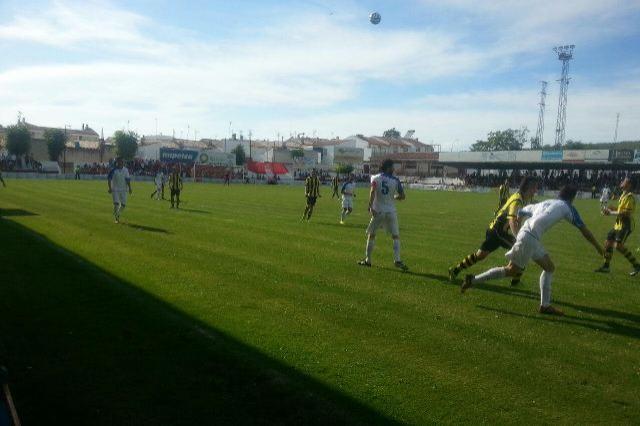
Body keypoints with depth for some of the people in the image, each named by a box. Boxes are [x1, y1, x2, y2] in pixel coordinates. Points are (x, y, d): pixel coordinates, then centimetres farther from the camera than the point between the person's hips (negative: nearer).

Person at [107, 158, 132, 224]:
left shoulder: (126, 170, 3)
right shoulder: (113, 170, -7)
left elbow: (128, 180, 6)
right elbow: (109, 179, -7)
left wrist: (129, 188, -2)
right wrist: (110, 188, -17)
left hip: (123, 189, 3)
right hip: (115, 189, -3)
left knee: (123, 204, 3)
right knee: (116, 203, -11)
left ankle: (118, 215, 27)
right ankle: (116, 218, 2)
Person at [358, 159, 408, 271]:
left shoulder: (375, 178, -1)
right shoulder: (395, 180, 0)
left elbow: (372, 191, -17)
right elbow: (402, 196, 1)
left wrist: (370, 206, -20)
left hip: (378, 211, 0)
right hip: (391, 211, 0)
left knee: (371, 235, 12)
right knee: (396, 236, 8)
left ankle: (367, 260, 16)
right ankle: (397, 260, -3)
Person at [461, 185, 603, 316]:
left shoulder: (545, 203, 26)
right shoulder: (567, 207, 8)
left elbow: (520, 212, 28)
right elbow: (584, 230, 12)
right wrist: (598, 247, 22)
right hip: (529, 237, -8)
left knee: (549, 267, 16)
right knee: (512, 271, -1)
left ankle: (545, 305, 16)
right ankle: (473, 280, 0)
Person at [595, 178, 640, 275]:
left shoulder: (629, 197, -15)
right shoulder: (623, 196, 15)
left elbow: (626, 213, -22)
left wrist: (611, 212, -15)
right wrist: (610, 210, 6)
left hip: (625, 225, -10)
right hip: (618, 225, 10)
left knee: (618, 245, -20)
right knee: (608, 243, 9)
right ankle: (605, 266, 18)